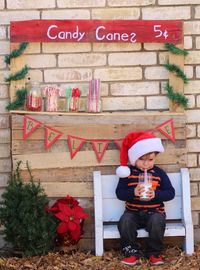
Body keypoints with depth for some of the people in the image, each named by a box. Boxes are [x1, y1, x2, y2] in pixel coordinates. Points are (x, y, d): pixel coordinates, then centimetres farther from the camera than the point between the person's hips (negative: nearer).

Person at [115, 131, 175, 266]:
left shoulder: (159, 173, 1)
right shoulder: (128, 173, 1)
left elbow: (171, 193, -1)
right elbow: (119, 193, -3)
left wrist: (156, 194, -20)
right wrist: (133, 192, -23)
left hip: (154, 211, 0)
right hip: (133, 211, 0)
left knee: (157, 221, -32)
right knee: (125, 221, -29)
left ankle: (154, 253, -9)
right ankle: (132, 252, -10)